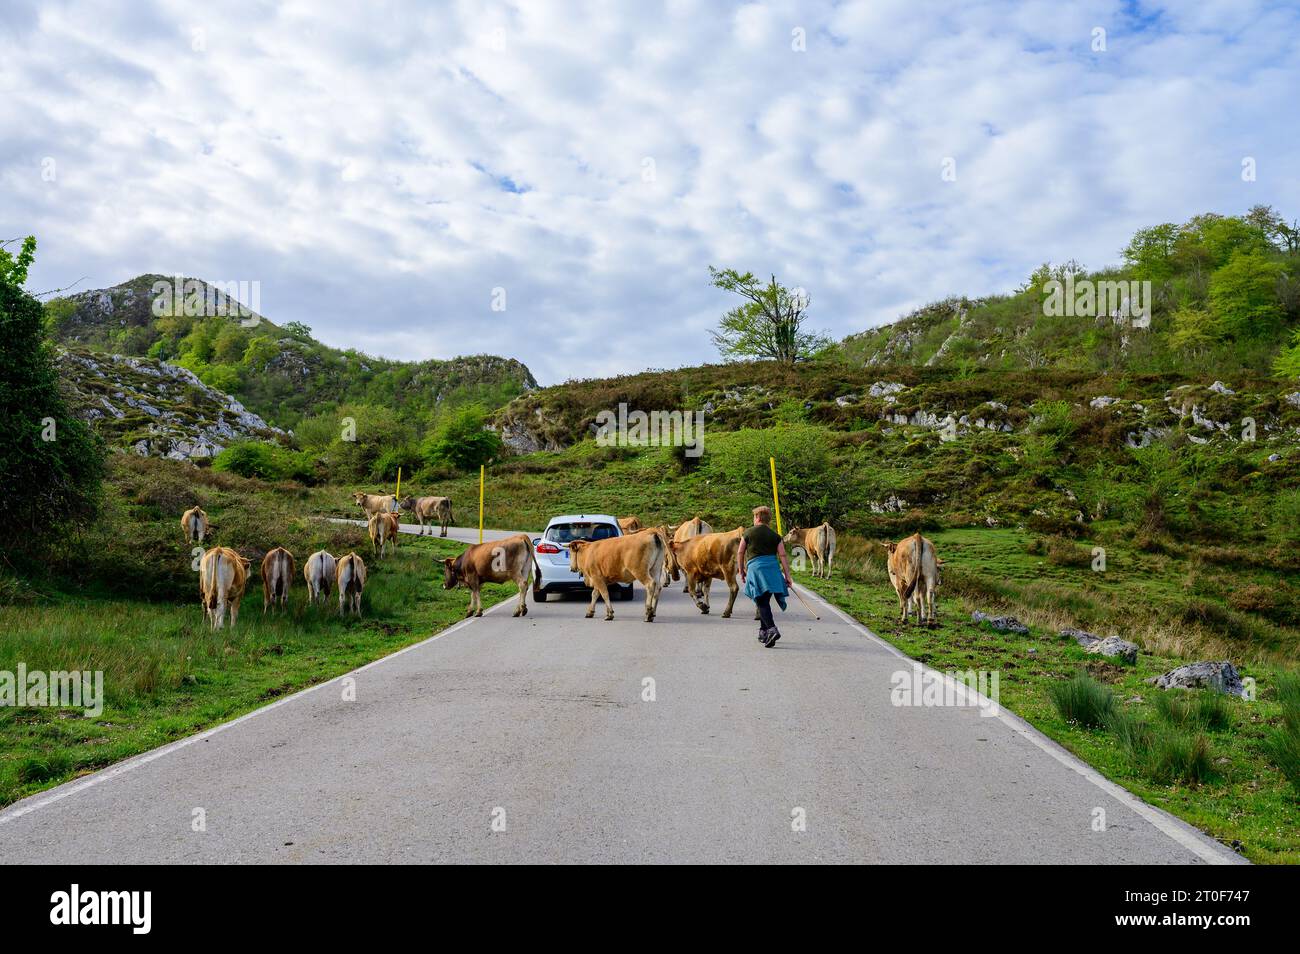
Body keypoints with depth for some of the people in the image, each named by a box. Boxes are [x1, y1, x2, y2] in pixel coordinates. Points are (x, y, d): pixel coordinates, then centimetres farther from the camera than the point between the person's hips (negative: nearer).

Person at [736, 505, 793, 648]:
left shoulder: (748, 533, 6)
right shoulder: (775, 536, 11)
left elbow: (740, 553, 8)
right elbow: (783, 556, 3)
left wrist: (741, 570, 19)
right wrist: (787, 576, 3)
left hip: (755, 567, -4)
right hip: (773, 568, 4)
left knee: (762, 602, -6)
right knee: (765, 601, 16)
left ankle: (772, 629, -26)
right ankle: (763, 632, 23)